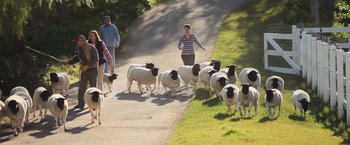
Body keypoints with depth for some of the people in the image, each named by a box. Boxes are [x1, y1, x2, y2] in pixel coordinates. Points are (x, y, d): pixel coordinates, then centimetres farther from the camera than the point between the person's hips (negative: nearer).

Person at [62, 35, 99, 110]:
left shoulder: (91, 48, -15)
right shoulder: (79, 49, 7)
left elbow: (95, 59, -20)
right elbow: (77, 58, 19)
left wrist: (87, 66, -24)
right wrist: (68, 62, 10)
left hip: (92, 70, -6)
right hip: (84, 70, 6)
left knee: (93, 87, 3)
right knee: (81, 88, 2)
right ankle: (81, 104, 8)